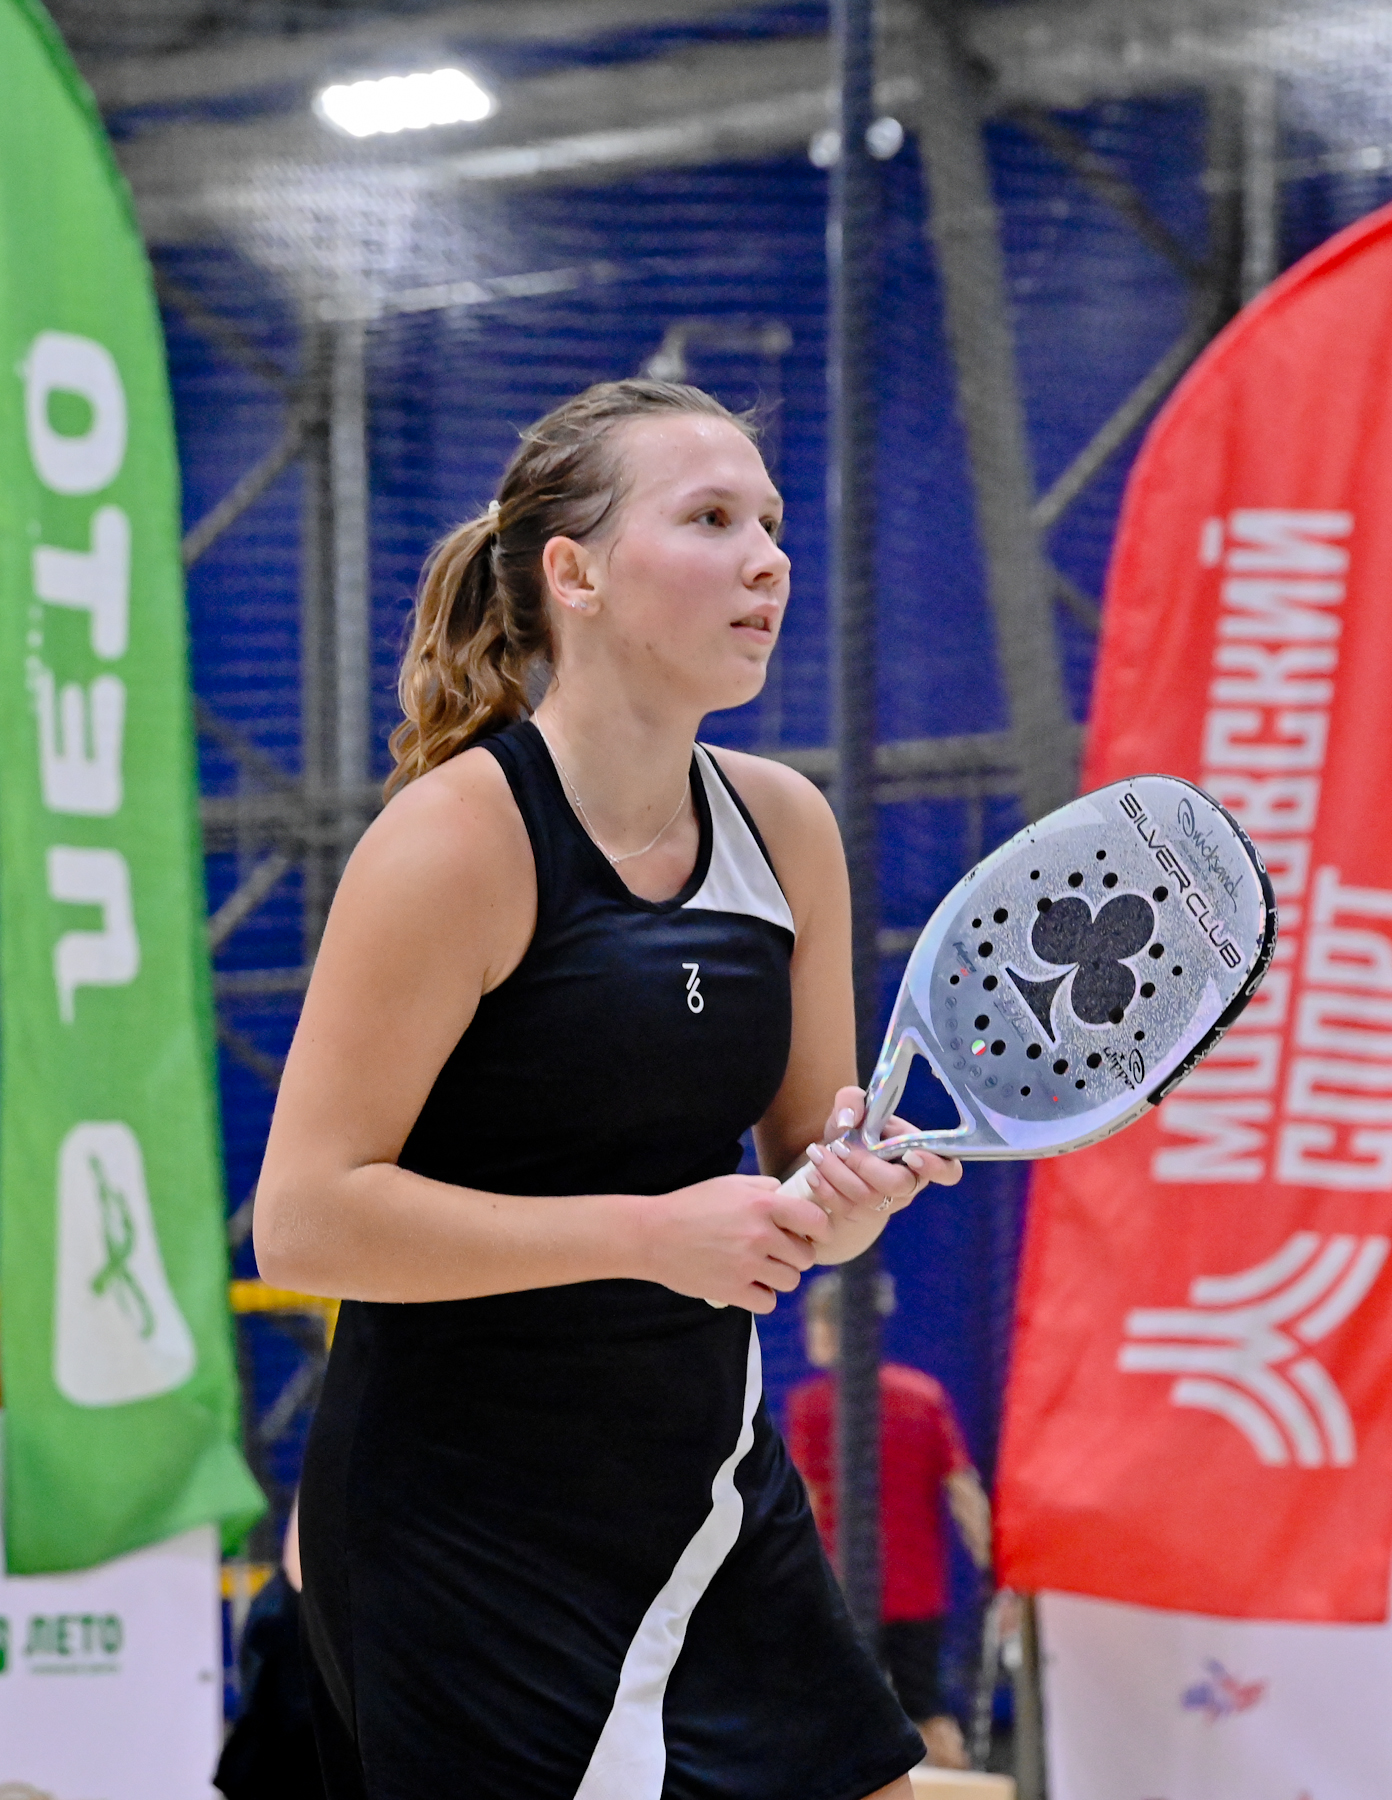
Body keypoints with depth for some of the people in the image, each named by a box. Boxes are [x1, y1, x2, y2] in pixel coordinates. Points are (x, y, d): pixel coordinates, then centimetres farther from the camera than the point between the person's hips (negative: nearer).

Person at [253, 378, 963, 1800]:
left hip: (713, 1507, 6)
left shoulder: (784, 826, 4)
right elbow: (304, 1217, -20)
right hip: (466, 1539, -6)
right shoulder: (457, 836, -16)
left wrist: (848, 1192, -9)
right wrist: (651, 1230, -23)